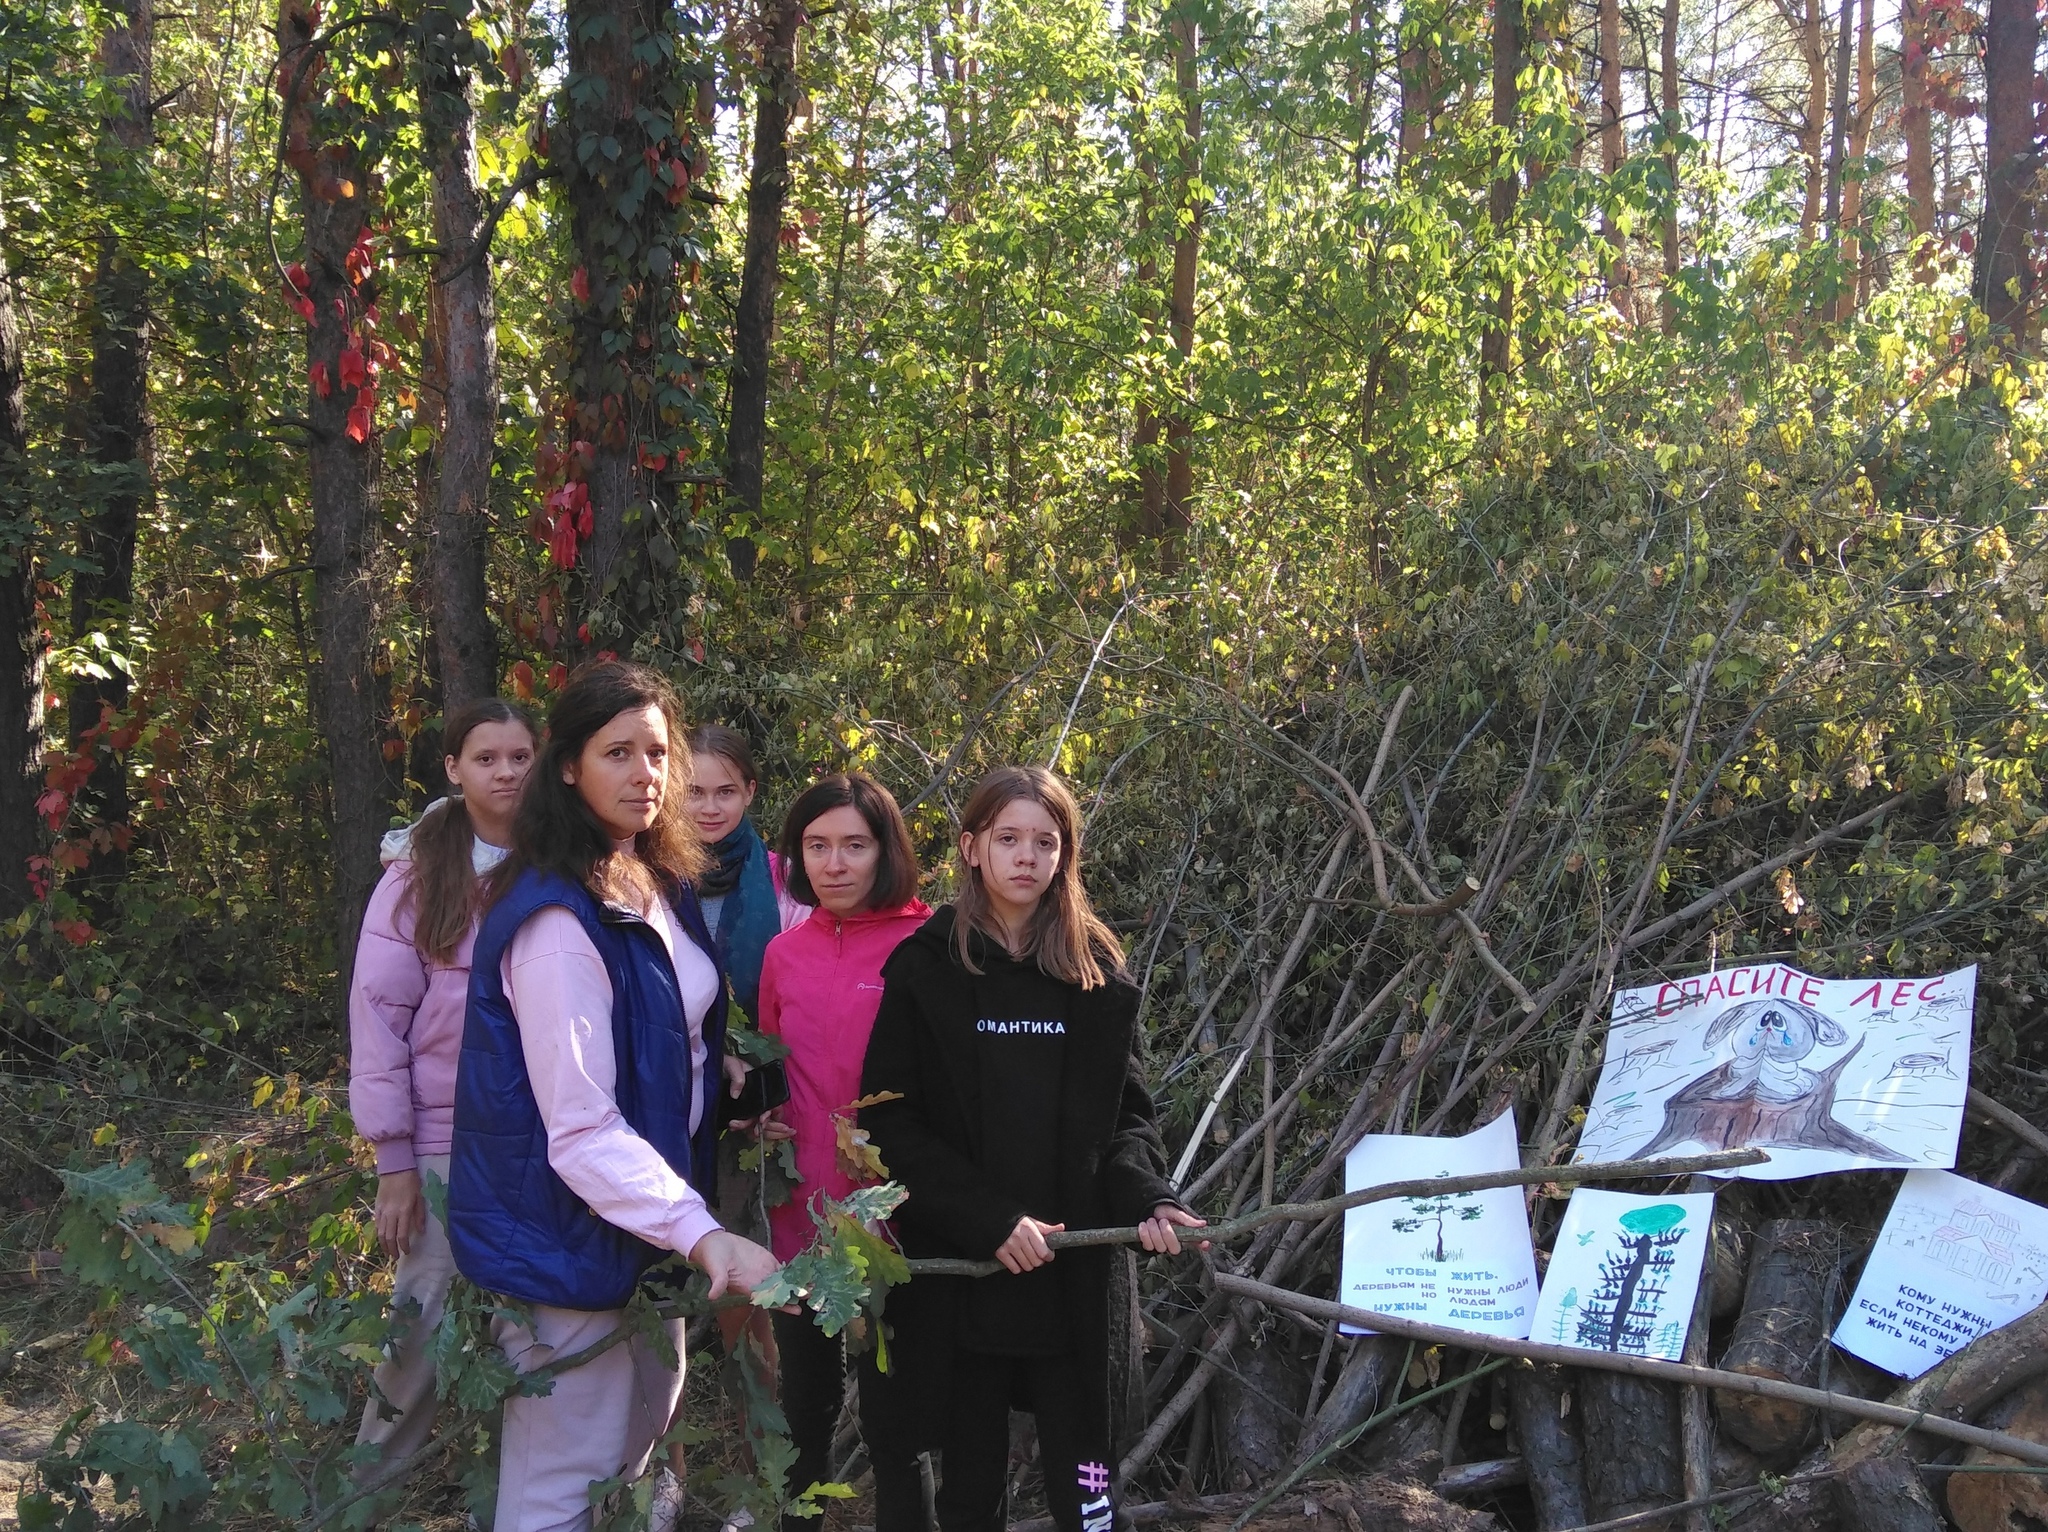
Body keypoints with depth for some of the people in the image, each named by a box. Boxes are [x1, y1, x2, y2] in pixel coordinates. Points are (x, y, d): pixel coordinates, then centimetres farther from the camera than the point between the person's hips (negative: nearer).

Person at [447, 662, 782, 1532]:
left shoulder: (663, 886, 5)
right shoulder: (557, 920, -23)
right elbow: (581, 1130, -28)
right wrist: (702, 1235, -37)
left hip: (648, 1220, 9)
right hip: (568, 1239, -9)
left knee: (640, 1456, 24)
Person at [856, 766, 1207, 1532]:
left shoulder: (1097, 968, 7)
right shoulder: (925, 966, -1)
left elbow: (1125, 1112, 9)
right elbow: (891, 1122, -5)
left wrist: (1146, 1197, -11)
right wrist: (989, 1219, -14)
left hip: (1071, 1266, 2)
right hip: (957, 1265, -1)